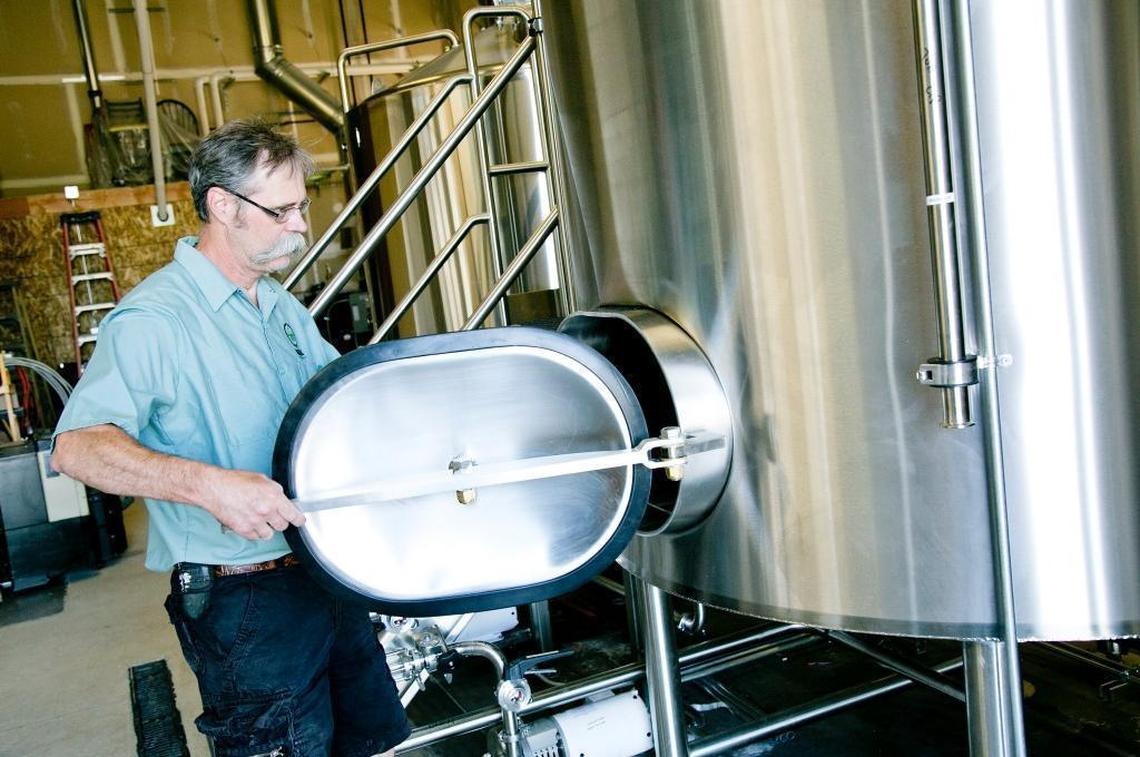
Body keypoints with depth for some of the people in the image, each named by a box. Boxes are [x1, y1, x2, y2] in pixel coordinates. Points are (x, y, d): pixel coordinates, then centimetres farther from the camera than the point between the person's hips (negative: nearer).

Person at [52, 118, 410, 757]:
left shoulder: (282, 306, 11)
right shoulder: (155, 318, -17)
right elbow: (78, 446, -26)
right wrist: (206, 483, -40)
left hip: (328, 575, 8)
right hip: (243, 601, -8)